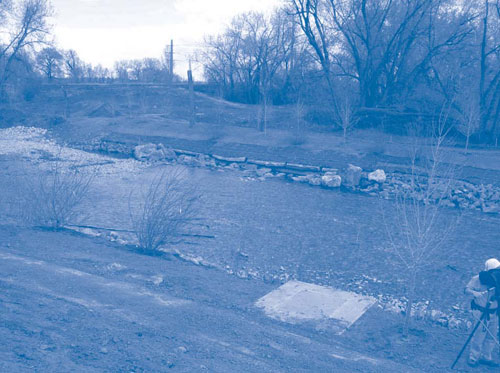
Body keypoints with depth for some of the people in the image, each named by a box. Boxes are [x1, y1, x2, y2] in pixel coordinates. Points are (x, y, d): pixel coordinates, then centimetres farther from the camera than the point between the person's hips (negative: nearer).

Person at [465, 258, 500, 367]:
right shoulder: (477, 279, -13)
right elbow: (467, 289, -15)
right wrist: (474, 293, -36)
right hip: (481, 311, -5)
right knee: (479, 335, -5)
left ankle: (486, 357, 28)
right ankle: (473, 357, 10)